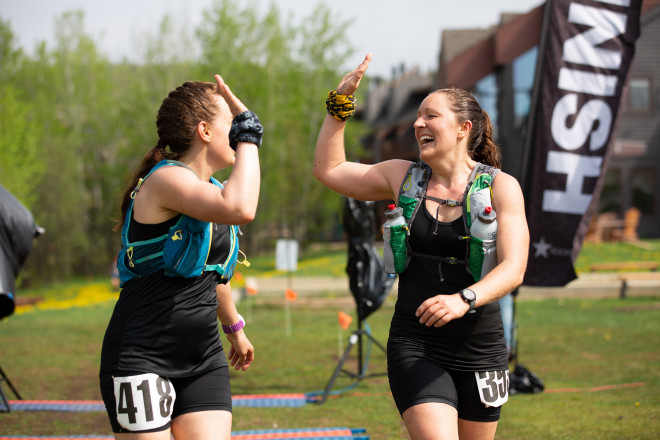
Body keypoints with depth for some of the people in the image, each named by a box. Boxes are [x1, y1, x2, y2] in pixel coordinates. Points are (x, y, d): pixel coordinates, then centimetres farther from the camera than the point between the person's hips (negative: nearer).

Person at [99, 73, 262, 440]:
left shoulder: (212, 188, 14)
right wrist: (248, 135, -23)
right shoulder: (166, 179, -15)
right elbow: (241, 210, -33)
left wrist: (234, 328, 42)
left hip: (203, 357, 8)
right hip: (141, 357, -8)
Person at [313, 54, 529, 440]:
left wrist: (464, 300, -32)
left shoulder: (501, 187, -3)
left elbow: (513, 268, -14)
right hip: (416, 348, 0)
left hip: (480, 350, 0)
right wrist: (340, 104, 9)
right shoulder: (404, 177, 7)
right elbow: (329, 169, 17)